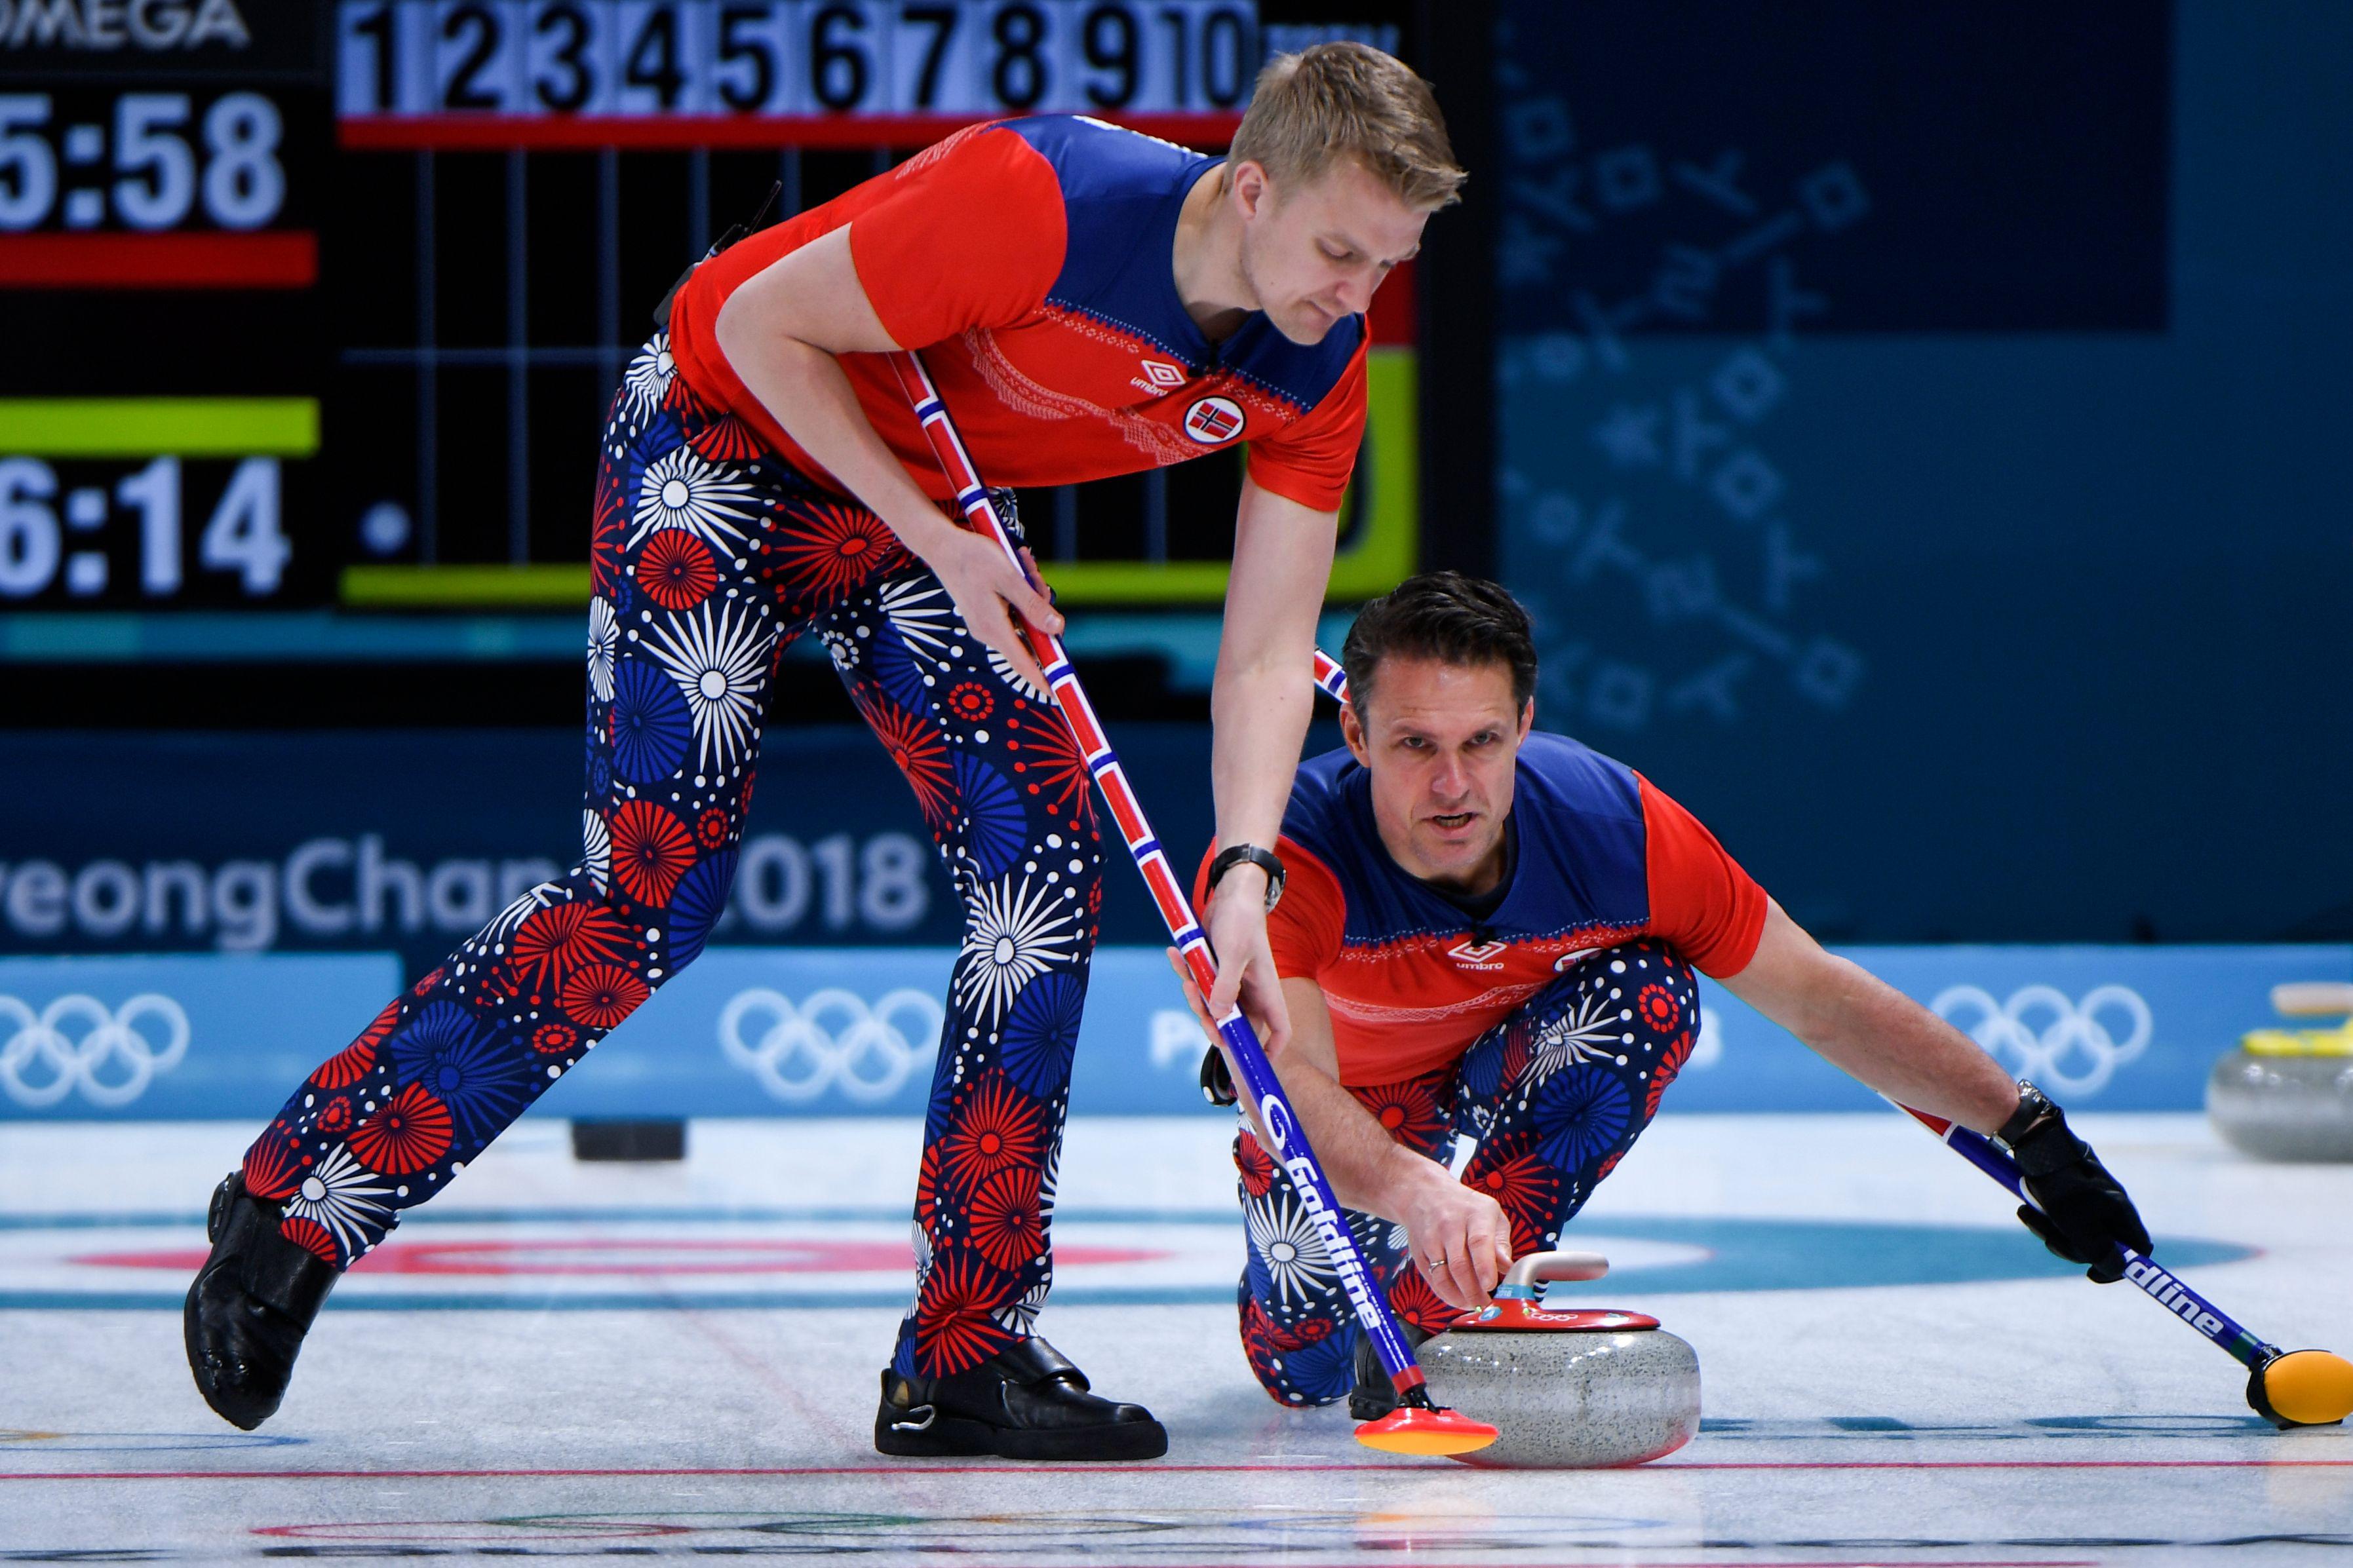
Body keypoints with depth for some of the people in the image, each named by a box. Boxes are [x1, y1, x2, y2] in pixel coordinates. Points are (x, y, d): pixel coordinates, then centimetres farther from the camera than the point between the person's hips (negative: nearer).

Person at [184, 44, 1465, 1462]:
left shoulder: (1317, 371, -15)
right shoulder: (1038, 203, -35)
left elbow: (1268, 656, -11)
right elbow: (762, 323, -23)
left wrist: (1244, 878, -26)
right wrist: (936, 542, -24)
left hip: (944, 497, 6)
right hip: (728, 440, -6)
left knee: (1047, 857, -9)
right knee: (654, 886, -13)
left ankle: (966, 1355, -1)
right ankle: (291, 1207, 1)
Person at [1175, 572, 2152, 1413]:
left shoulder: (1616, 830, -31)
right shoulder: (1283, 859, -40)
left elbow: (1822, 1000, -21)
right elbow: (1290, 1081, -53)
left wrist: (2030, 1131, -23)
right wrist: (1413, 1191, -74)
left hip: (1501, 1078, 1)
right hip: (1336, 1106, 0)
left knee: (1646, 995, -28)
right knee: (1302, 1368, -10)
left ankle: (1437, 1313, -20)